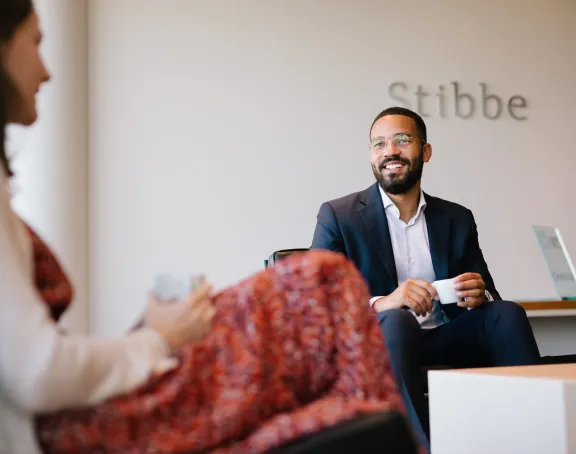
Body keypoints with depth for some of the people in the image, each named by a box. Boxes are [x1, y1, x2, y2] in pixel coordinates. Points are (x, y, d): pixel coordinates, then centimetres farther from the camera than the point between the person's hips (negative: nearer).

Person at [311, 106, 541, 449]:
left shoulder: (457, 219, 14)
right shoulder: (338, 216, 2)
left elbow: (490, 296, 12)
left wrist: (479, 297, -14)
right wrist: (380, 304, -26)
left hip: (444, 343, 4)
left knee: (508, 314, -21)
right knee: (397, 320, -35)